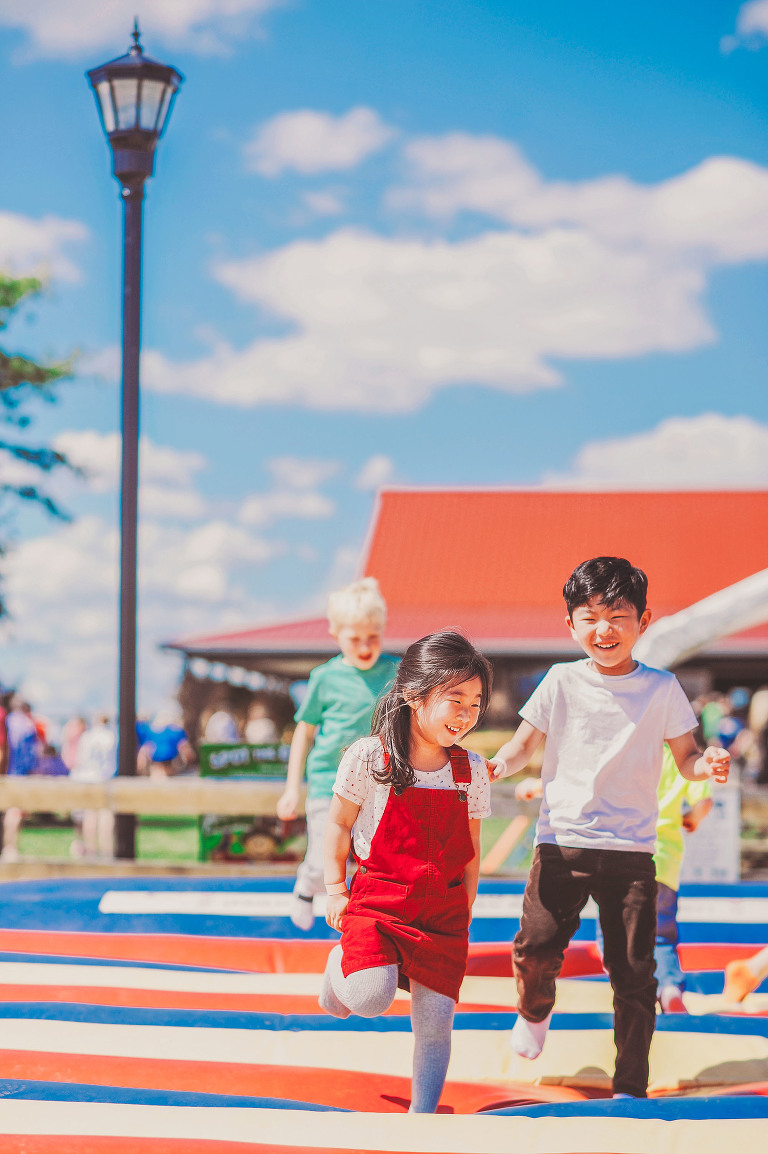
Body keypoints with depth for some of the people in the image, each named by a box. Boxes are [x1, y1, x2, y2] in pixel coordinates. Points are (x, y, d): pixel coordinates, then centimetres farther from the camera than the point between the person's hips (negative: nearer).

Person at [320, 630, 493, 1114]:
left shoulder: (472, 770, 2)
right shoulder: (369, 757, -9)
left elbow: (471, 849, 12)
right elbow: (339, 824, 2)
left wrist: (465, 909, 11)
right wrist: (335, 890, 1)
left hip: (443, 908, 3)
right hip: (376, 899, -3)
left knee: (435, 1021, -1)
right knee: (372, 998, -22)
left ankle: (422, 1115, 14)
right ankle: (342, 966, 14)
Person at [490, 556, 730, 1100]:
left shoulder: (662, 689, 1)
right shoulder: (562, 682, 3)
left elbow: (686, 758, 7)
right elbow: (525, 746, 9)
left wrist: (707, 765, -17)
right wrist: (497, 765, -12)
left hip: (631, 850, 0)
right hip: (562, 842, 0)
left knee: (634, 972, -4)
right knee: (537, 947, -13)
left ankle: (631, 1088, 10)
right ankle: (536, 1010, 23)